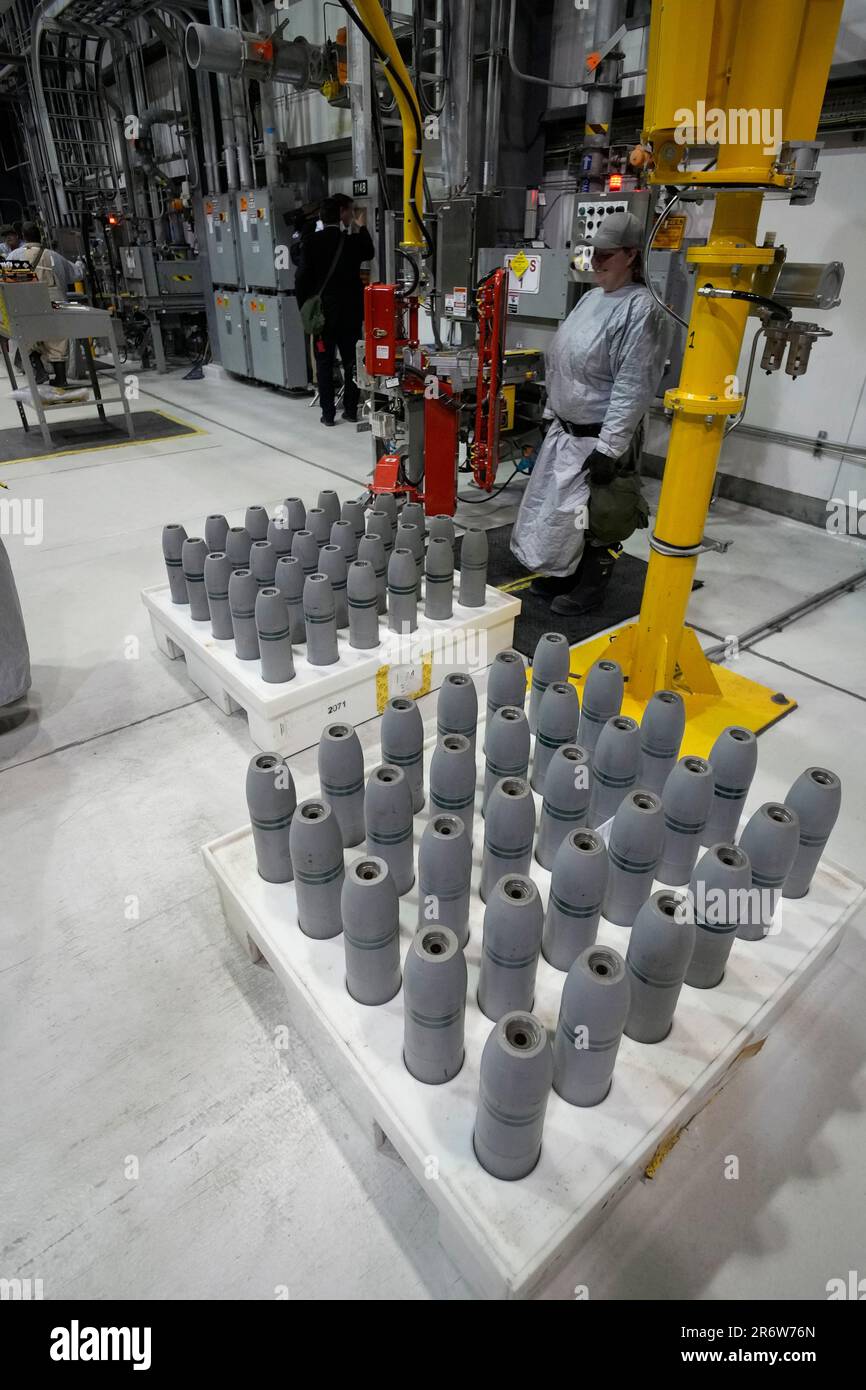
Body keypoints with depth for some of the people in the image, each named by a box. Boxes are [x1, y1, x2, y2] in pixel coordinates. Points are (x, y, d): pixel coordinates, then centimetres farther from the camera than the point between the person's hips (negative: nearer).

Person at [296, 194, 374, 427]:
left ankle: (328, 414, 3)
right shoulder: (353, 240, -2)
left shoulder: (311, 242, -6)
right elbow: (370, 253, 20)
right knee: (351, 362, 11)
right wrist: (361, 228, 24)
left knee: (324, 364, 4)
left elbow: (302, 279, -7)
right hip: (351, 312, 1)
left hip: (322, 313, -1)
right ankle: (351, 410, 15)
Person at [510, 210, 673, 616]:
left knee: (599, 518, 2)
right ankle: (563, 576, 34)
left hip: (599, 438, -9)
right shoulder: (591, 298, 12)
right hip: (564, 431, 9)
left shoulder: (641, 310, -16)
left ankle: (589, 590, 19)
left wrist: (608, 449, -24)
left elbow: (632, 389, -21)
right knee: (557, 509, 16)